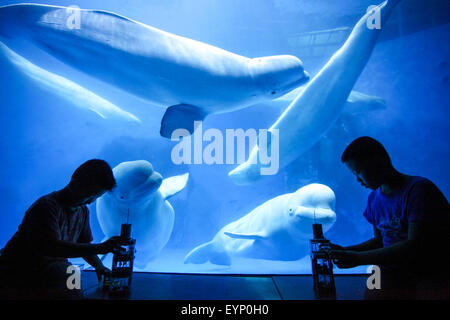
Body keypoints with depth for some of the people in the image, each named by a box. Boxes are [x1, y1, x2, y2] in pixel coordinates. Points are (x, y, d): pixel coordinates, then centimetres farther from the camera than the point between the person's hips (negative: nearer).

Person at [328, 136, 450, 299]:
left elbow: (415, 247, -22)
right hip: (395, 272, 5)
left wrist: (358, 258, -22)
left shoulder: (419, 189, -15)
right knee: (372, 293, -22)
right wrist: (344, 251, 4)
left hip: (434, 274, -5)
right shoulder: (374, 198, 8)